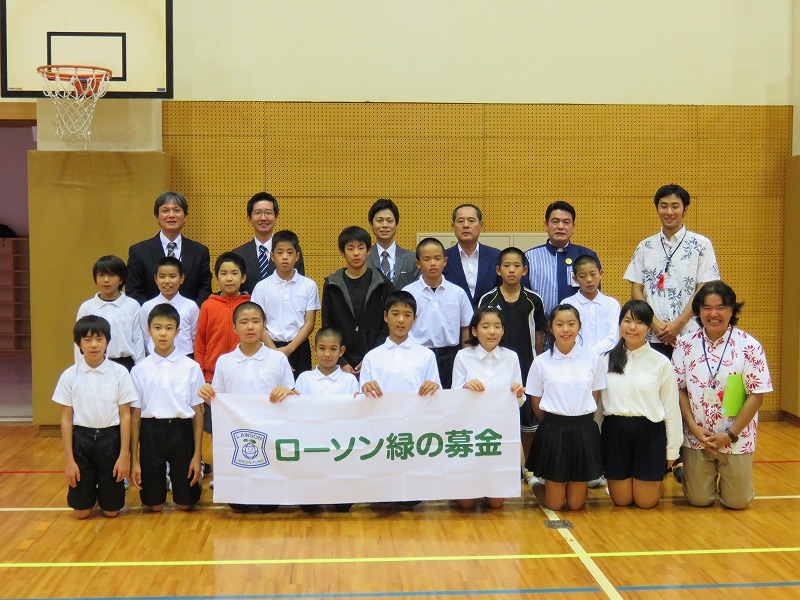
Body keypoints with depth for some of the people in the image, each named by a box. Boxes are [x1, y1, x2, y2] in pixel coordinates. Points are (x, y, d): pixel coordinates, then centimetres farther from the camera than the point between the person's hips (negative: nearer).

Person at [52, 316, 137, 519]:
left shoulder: (119, 373, -6)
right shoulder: (69, 376, -3)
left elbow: (125, 415, -4)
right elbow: (66, 419, 0)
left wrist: (124, 455, -7)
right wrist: (68, 459, -3)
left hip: (110, 439, -1)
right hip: (81, 439, 1)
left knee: (111, 510, 5)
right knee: (81, 512, 5)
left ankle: (103, 490, 38)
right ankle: (91, 490, 38)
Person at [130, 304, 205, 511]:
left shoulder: (191, 367, -2)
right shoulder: (139, 370, 0)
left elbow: (197, 412, 0)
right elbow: (134, 415, 2)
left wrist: (197, 455, -4)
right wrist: (133, 460, 0)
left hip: (181, 430, -1)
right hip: (151, 433, 1)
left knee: (185, 502, 5)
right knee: (154, 504, 7)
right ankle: (163, 477, 39)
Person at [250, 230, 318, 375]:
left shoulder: (309, 285, 2)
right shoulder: (262, 287, 2)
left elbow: (309, 323, 0)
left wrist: (289, 349, -10)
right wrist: (275, 352, -11)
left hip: (299, 347, 0)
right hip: (270, 347, 0)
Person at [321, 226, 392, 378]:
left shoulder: (382, 284, 5)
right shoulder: (331, 285, 6)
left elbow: (387, 325, 2)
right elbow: (327, 327, 5)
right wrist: (341, 363, -5)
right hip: (341, 364, 1)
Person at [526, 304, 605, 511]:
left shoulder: (592, 359, 1)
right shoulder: (541, 362, -2)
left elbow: (595, 397, 9)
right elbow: (536, 404, 5)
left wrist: (580, 421, 6)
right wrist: (554, 424, 6)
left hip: (584, 431, 1)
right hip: (553, 431, -1)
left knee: (576, 504, 8)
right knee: (554, 504, 4)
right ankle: (536, 486, 35)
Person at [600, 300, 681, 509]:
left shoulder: (661, 362, -4)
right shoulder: (606, 360, 1)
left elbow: (671, 407, 0)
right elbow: (597, 402, 5)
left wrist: (672, 449, 1)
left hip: (649, 433, -1)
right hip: (614, 432, 2)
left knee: (646, 501, 9)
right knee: (621, 500, 10)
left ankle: (657, 479, 39)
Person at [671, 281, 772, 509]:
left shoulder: (749, 346, -10)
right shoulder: (685, 344, -3)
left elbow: (756, 395, -9)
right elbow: (679, 389, 0)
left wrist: (730, 435, -12)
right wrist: (694, 428, -11)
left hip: (736, 440, -1)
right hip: (696, 438, 1)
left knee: (737, 502, 5)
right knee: (698, 500, 6)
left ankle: (728, 478, 38)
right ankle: (708, 477, 38)